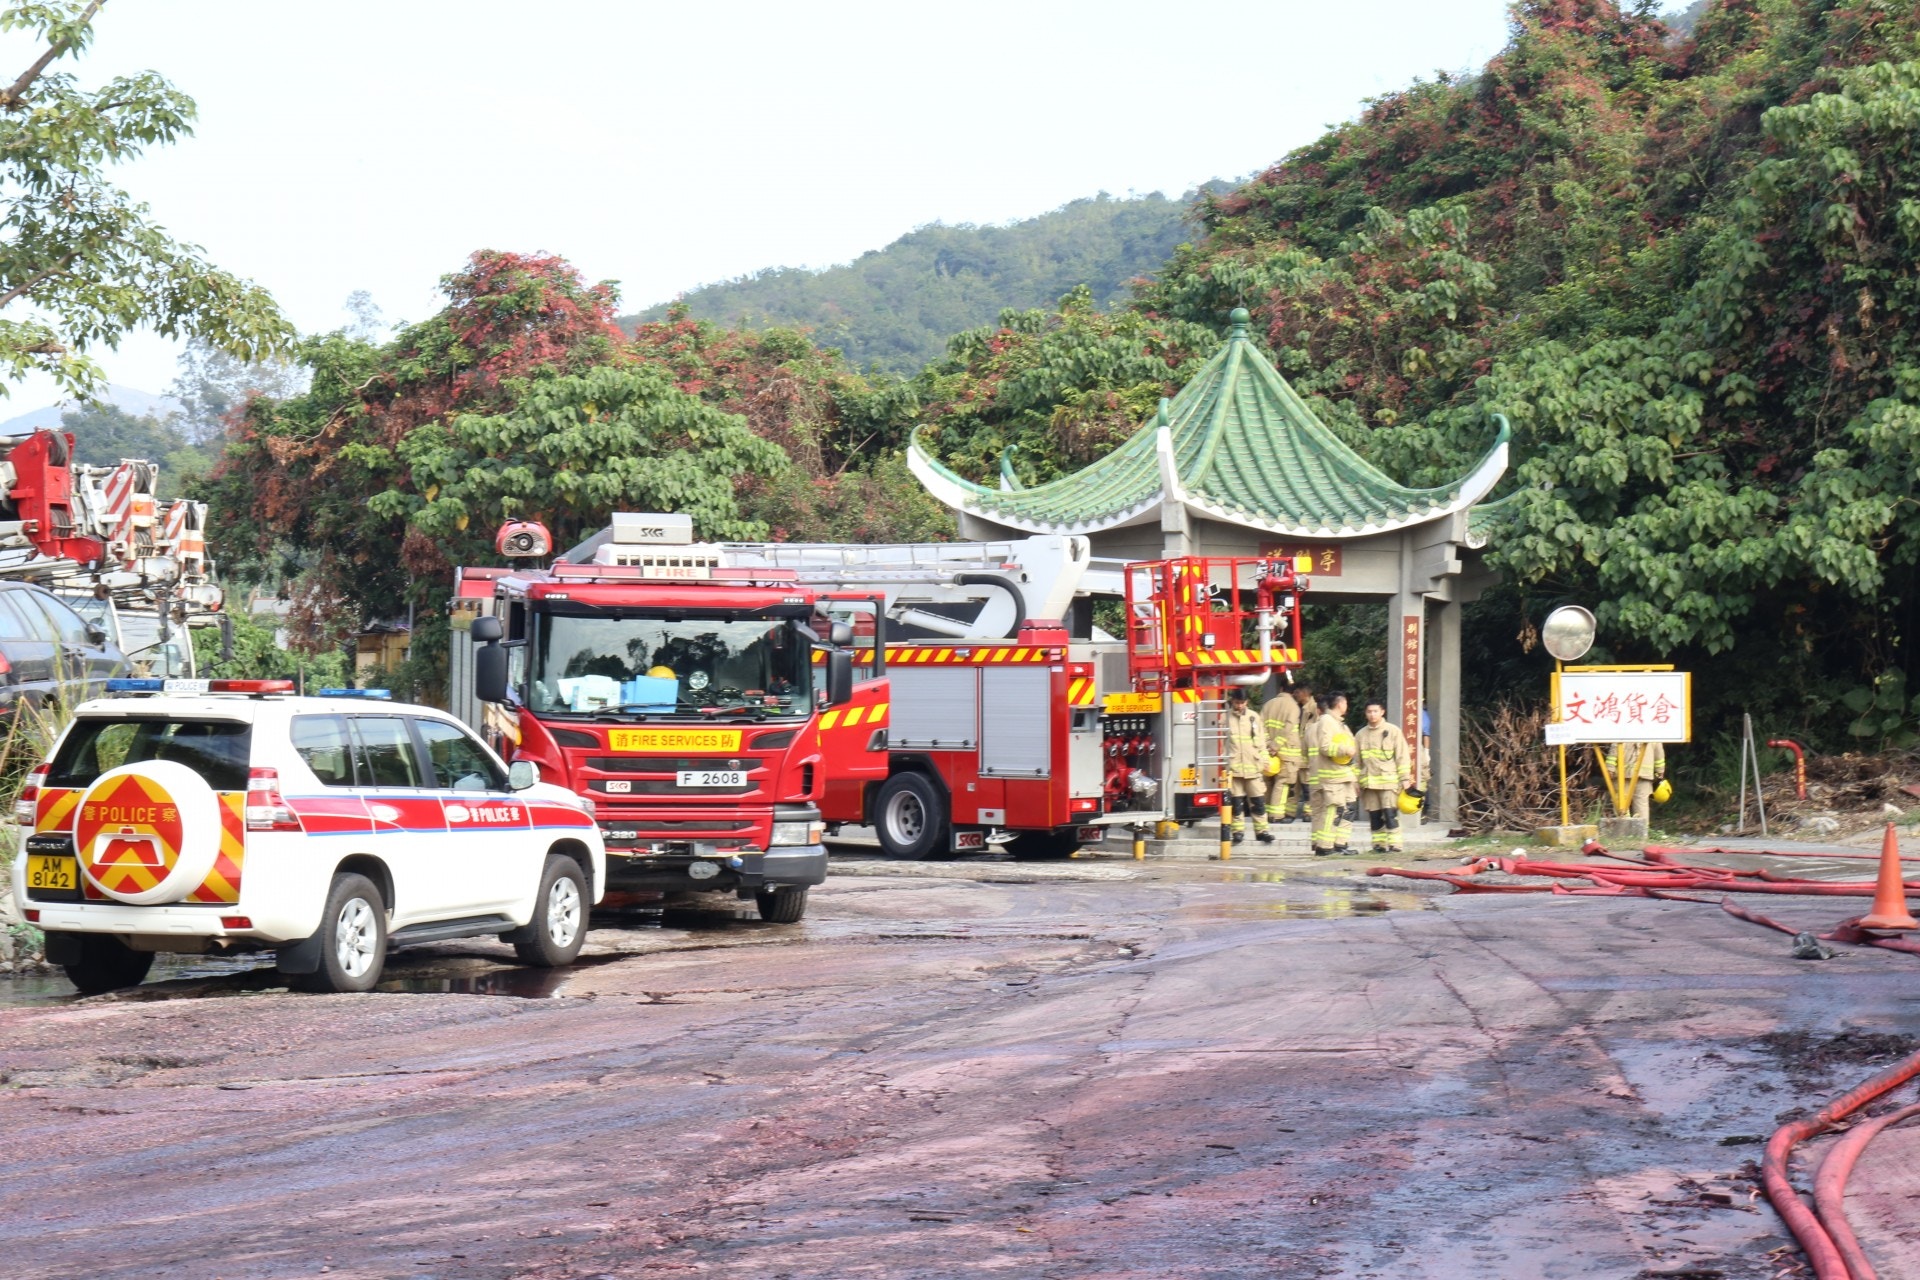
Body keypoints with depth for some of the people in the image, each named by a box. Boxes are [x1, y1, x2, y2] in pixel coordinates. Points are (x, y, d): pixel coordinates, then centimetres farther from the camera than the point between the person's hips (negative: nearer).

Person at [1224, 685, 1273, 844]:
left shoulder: (1254, 717, 9)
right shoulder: (1226, 717, 1)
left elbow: (1261, 741, 12)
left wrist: (1264, 762, 8)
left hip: (1253, 766, 2)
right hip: (1233, 766, -2)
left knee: (1258, 800, 2)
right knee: (1236, 801, 3)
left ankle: (1261, 830, 7)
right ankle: (1238, 830, 10)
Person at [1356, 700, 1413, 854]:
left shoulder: (1393, 731, 2)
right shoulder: (1361, 734, 14)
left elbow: (1402, 756, 1)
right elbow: (1357, 760, 17)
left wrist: (1405, 778, -5)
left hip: (1389, 780, -4)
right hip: (1369, 782, 4)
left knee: (1390, 814, -10)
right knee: (1374, 816, 5)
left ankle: (1394, 844, -8)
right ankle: (1379, 844, 11)